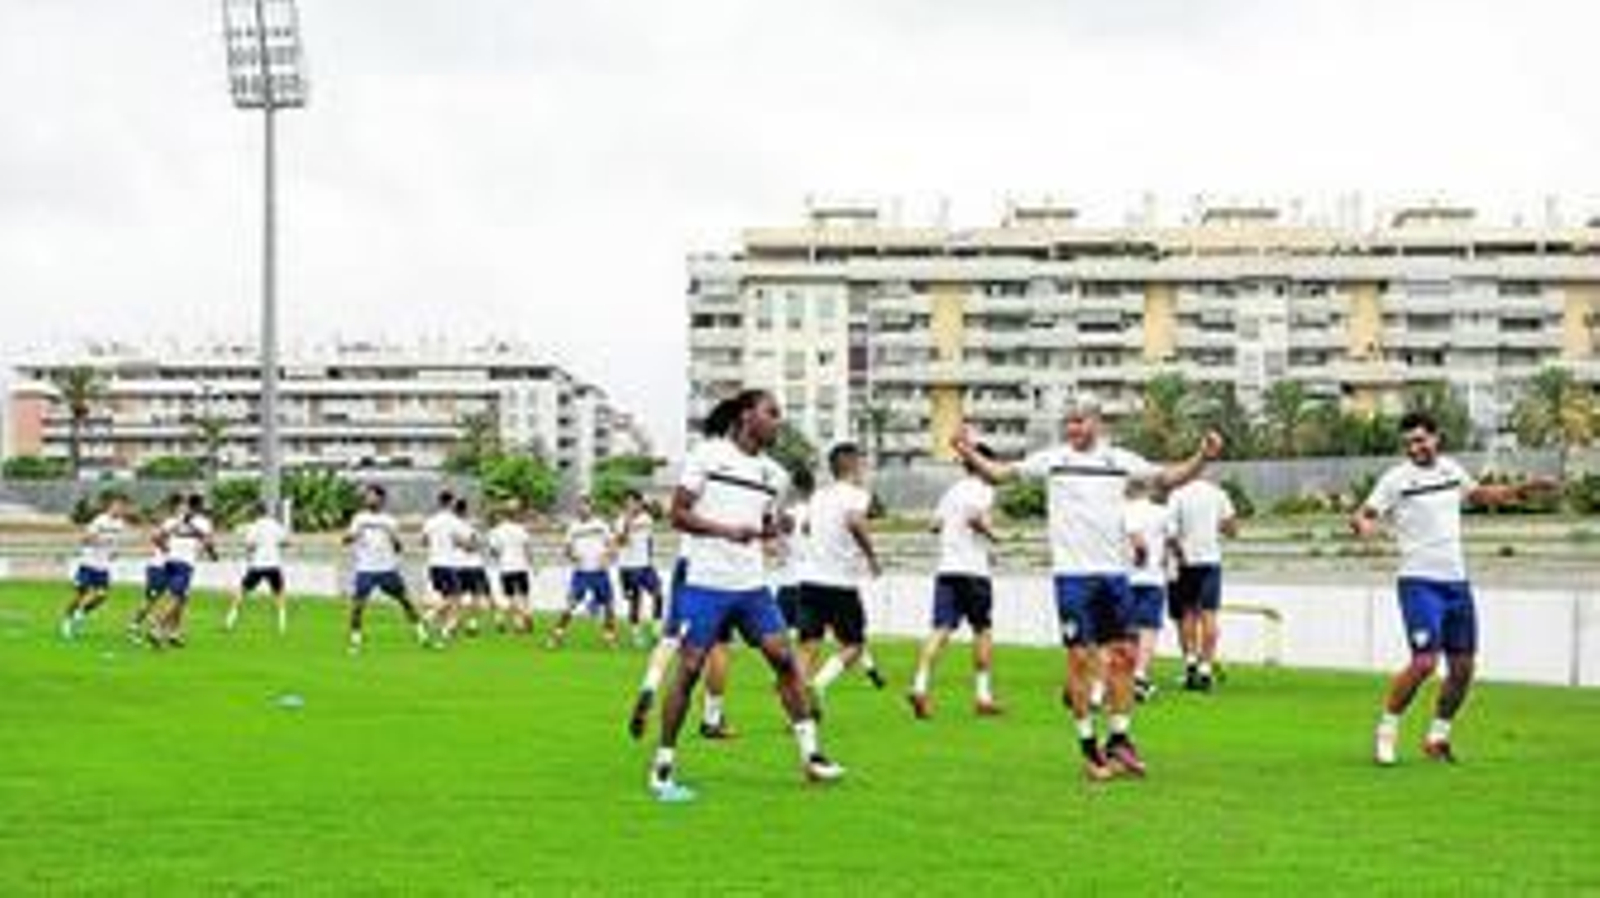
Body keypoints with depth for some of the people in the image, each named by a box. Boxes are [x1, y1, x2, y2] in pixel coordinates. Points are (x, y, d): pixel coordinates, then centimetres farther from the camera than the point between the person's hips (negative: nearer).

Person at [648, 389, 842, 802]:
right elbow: (678, 513, -7)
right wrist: (724, 529, -20)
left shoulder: (774, 474, 12)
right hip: (705, 582, -5)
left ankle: (810, 753, 4)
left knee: (784, 657, -3)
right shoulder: (707, 456, -4)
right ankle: (663, 765, 4)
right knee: (689, 668, -4)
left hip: (752, 585, 5)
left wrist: (763, 531, -1)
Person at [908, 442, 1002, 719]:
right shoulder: (983, 490, -3)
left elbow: (936, 524, 15)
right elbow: (975, 516, -19)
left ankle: (920, 685, -23)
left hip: (946, 568, 5)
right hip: (973, 570, -5)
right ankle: (983, 694, 9)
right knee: (982, 630, 8)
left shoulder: (952, 491, 18)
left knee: (941, 629, -4)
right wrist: (990, 532, -3)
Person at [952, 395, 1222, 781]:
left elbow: (1168, 477, 13)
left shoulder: (1120, 460, 7)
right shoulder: (1052, 459, 2)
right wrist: (970, 455, -15)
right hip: (1073, 574, -3)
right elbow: (1000, 473, 1)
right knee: (1080, 657, -3)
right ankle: (1089, 746, 5)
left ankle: (1119, 739, 16)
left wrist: (1202, 458, -2)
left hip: (1114, 572, 3)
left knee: (1123, 655, 3)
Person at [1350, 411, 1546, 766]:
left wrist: (1520, 490, 20)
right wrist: (1363, 524, -34)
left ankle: (1438, 736, 21)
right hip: (1419, 581, -6)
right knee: (1424, 662, -17)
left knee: (1463, 666, 5)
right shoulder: (1396, 479, -7)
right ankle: (1387, 729, 0)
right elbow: (1363, 514, -11)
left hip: (1457, 581, 6)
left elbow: (1477, 494, 29)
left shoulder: (1451, 469, 10)